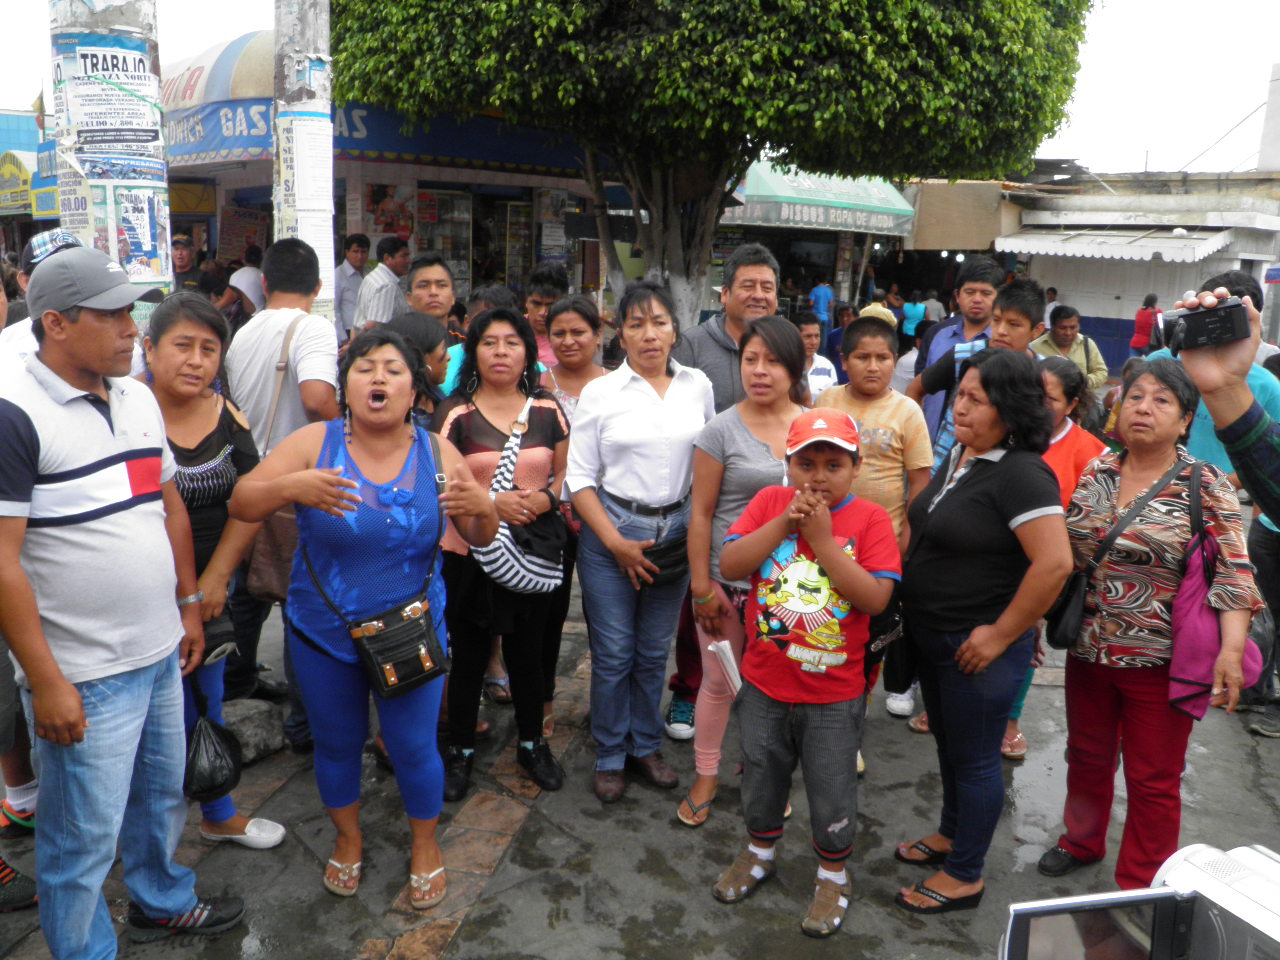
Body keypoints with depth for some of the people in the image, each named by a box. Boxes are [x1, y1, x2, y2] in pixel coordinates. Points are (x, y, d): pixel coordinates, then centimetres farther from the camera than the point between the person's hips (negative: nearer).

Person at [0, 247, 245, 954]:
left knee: (161, 795, 24)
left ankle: (161, 901, 47)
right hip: (84, 678, -7)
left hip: (162, 655, 7)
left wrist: (188, 602, 15)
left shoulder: (140, 399, 7)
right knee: (85, 839, 9)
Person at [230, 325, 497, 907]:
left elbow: (481, 538, -1)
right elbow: (241, 504, -12)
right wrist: (292, 487, -32)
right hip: (323, 635, 1)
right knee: (337, 744, 19)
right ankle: (348, 839, 46)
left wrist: (481, 506, -25)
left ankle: (425, 844, 38)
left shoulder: (436, 454, -7)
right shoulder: (315, 443, -11)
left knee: (414, 746, 10)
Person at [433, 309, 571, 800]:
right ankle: (461, 751, 30)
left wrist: (547, 497, -12)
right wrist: (490, 503, -21)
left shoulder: (548, 410, 3)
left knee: (527, 655, 14)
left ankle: (532, 744, 35)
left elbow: (566, 472, 10)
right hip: (469, 554, -2)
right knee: (468, 658, 9)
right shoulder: (455, 413, -6)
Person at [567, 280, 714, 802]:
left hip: (676, 531, 2)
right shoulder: (600, 392, -5)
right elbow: (580, 477, -4)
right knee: (613, 652, 4)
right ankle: (610, 755, 23)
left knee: (654, 651, 13)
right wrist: (616, 542, -11)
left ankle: (646, 745, 32)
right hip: (611, 529, -2)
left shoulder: (698, 386, 2)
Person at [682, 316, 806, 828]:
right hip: (728, 580, -2)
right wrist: (701, 587, -9)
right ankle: (705, 777, 31)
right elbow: (701, 512, -7)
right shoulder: (722, 430, -8)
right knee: (719, 681, 11)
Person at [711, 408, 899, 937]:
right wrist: (784, 522, -23)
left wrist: (823, 538, -25)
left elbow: (875, 598, -21)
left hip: (834, 694, -2)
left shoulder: (870, 518, -11)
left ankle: (833, 874, 39)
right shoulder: (769, 502, -4)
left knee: (832, 791, 14)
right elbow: (729, 565, -15)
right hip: (764, 682, 3)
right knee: (761, 776, 23)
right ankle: (760, 850, 49)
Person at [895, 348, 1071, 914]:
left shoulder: (1021, 474, -22)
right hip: (930, 635, 8)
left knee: (973, 758, 8)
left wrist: (1001, 634, -22)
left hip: (978, 646, -8)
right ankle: (951, 834, 46)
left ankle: (964, 876, 27)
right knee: (947, 742, 24)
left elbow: (1054, 563, -30)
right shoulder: (958, 455, 5)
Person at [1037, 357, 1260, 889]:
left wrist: (1231, 649, -25)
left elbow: (1232, 575, -14)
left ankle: (1140, 889, 29)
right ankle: (1081, 841, 46)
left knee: (1153, 780, 10)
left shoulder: (1206, 487, -10)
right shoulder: (1093, 472, 1)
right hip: (1088, 650, 4)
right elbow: (1058, 550, 9)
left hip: (1161, 660, -4)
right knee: (1086, 756, 22)